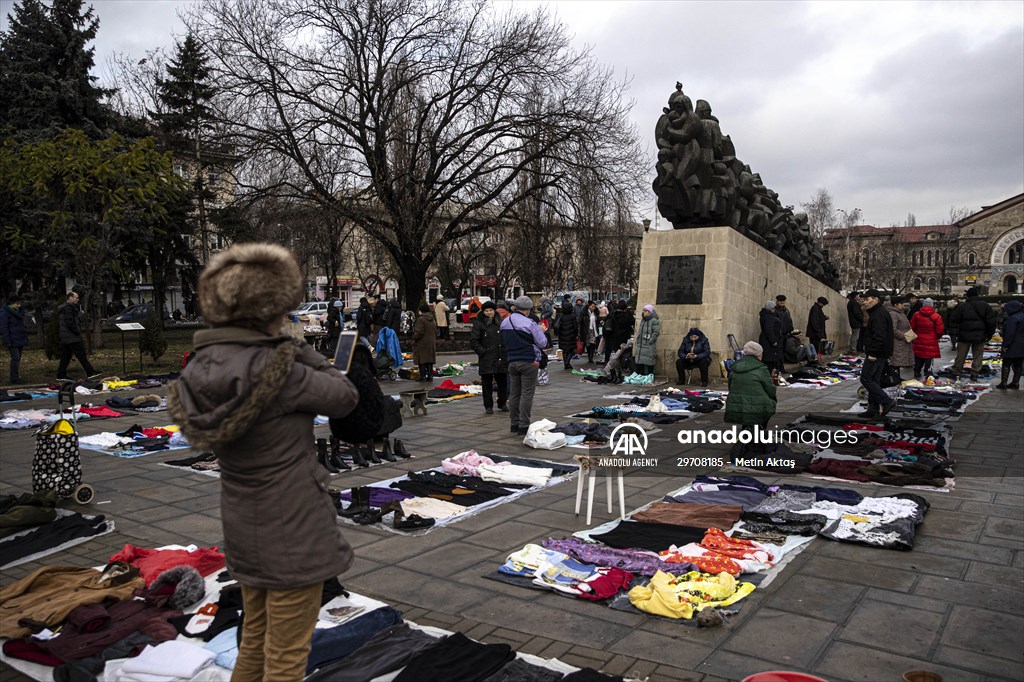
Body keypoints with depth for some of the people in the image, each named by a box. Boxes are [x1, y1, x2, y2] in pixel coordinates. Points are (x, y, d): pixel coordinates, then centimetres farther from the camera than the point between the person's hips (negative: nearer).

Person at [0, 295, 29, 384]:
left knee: (18, 358, 10)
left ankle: (17, 377, 16)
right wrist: (7, 342, -18)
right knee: (15, 358, -10)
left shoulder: (19, 312, 15)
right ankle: (14, 378, -7)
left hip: (20, 340, 8)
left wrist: (25, 339, 20)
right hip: (13, 341, -8)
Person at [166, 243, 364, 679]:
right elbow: (345, 398, -12)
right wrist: (302, 349, -5)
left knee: (254, 643, 26)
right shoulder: (277, 368, -25)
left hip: (243, 528, 8)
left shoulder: (203, 367, -3)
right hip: (293, 532, -8)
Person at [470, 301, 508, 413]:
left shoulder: (500, 323, 13)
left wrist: (506, 352, 8)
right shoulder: (479, 324, -2)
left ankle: (502, 403, 24)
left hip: (501, 359, 4)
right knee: (487, 384, 2)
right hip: (486, 360, -4)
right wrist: (482, 352, -12)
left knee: (502, 382, 10)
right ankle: (488, 406, 11)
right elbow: (473, 341, -6)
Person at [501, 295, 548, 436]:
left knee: (513, 393, 13)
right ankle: (523, 426, -2)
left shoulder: (504, 323, 7)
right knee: (527, 394, -2)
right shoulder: (530, 324, -14)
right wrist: (541, 331, 9)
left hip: (512, 361, 7)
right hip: (528, 362, -6)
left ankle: (515, 424, 20)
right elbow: (543, 343, -8)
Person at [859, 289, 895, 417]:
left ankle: (886, 402, -7)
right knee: (874, 380, 12)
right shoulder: (877, 313, 18)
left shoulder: (879, 314, -17)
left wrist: (873, 353, -24)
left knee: (866, 379, -8)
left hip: (875, 355, -11)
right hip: (880, 354, 11)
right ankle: (874, 409, 16)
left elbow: (879, 336, -25)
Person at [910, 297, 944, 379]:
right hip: (931, 343, -3)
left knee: (918, 361, 14)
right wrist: (937, 337, 13)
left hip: (918, 341, 3)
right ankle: (928, 375, 4)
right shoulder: (936, 316, -9)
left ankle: (916, 375, 22)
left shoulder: (916, 315, -1)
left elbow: (912, 327, 5)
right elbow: (940, 330, -8)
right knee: (929, 361, 1)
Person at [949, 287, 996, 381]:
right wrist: (989, 334, 12)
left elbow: (954, 320, -6)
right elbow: (991, 321, 4)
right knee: (978, 356, 8)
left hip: (965, 335, -2)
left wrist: (953, 333, 0)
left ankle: (956, 373, 10)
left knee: (960, 355, 6)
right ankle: (974, 374, 6)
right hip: (980, 336, 2)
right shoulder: (986, 306, 1)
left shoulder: (962, 306, -7)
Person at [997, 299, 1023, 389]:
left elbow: (1010, 334, -21)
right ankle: (1015, 383, 15)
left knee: (1006, 364, -3)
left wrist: (1005, 345, -17)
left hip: (1013, 346, -9)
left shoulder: (1013, 318, -17)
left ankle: (1003, 383, -4)